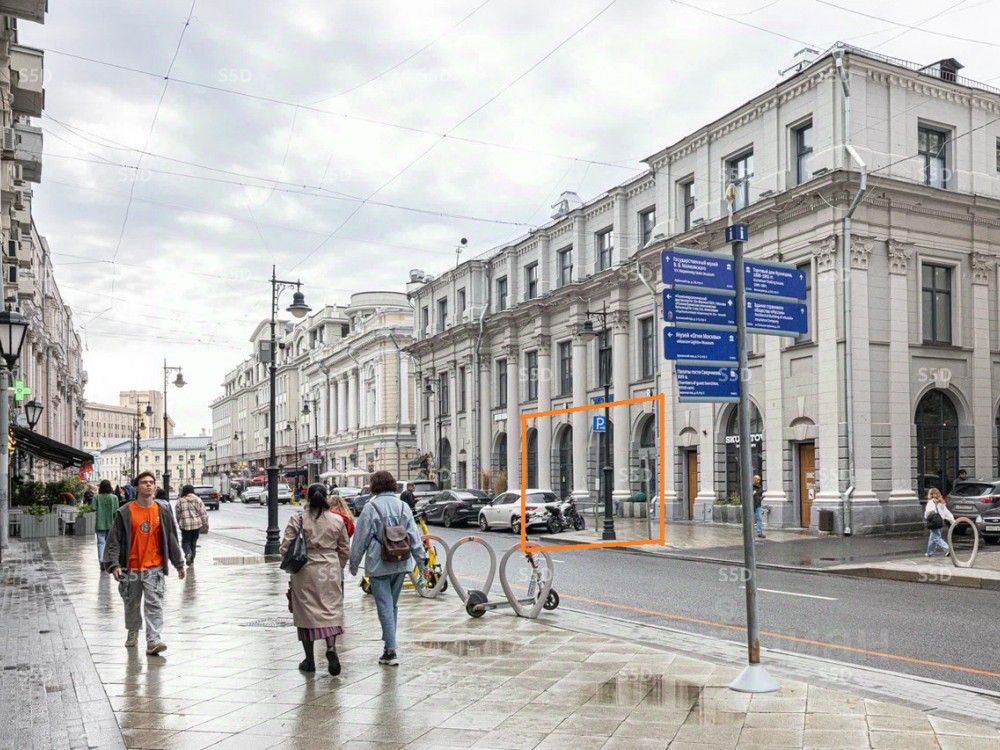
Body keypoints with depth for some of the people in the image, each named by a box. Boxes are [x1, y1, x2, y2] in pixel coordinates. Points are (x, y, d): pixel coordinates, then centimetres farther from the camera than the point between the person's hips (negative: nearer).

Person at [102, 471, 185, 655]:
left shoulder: (163, 510, 3)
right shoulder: (125, 512, -3)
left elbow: (171, 539, 9)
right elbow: (114, 540, -3)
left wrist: (179, 564, 11)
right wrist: (114, 564, -14)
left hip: (155, 568, 0)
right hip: (131, 569, 0)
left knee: (154, 604, -9)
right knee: (132, 604, 15)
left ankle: (153, 640, -12)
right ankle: (133, 633, 38)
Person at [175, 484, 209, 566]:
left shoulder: (180, 501, -1)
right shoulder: (198, 500, 1)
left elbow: (178, 515, 6)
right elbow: (203, 514, 1)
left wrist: (179, 524, 22)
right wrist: (206, 525, 8)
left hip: (185, 525, -2)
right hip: (197, 524, 2)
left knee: (185, 542, 8)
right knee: (194, 542, 14)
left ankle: (188, 553, -21)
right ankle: (191, 560, 19)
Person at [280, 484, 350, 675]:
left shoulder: (298, 519, -6)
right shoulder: (337, 520, 1)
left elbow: (285, 548, -7)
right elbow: (345, 551, 7)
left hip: (305, 571, -1)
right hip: (331, 571, 1)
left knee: (306, 613, 8)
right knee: (331, 610, 9)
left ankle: (309, 660, 14)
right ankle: (331, 647, -15)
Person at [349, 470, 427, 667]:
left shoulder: (370, 508, -9)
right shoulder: (403, 506, 6)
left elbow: (360, 539, -6)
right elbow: (414, 536, 6)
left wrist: (354, 564, 5)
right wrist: (422, 561, 11)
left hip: (379, 565, -5)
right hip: (401, 564, 5)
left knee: (385, 607, -2)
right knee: (393, 605, 17)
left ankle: (391, 651, -5)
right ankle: (389, 645, 25)